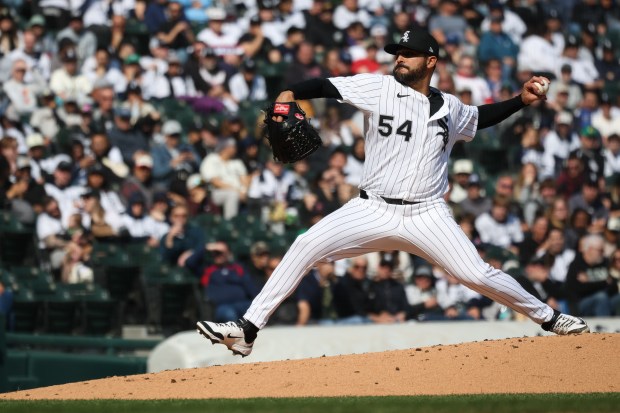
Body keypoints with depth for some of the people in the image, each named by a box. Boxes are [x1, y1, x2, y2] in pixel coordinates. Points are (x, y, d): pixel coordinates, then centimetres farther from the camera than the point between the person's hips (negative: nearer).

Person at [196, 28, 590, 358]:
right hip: (373, 210, -1)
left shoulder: (449, 107, 8)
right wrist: (290, 94, -27)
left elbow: (480, 118, 29)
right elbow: (326, 85, -9)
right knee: (306, 245, -17)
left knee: (478, 274, -8)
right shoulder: (379, 88, -1)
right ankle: (247, 330, -16)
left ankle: (549, 317, 16)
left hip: (427, 216, 1)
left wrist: (521, 100, 17)